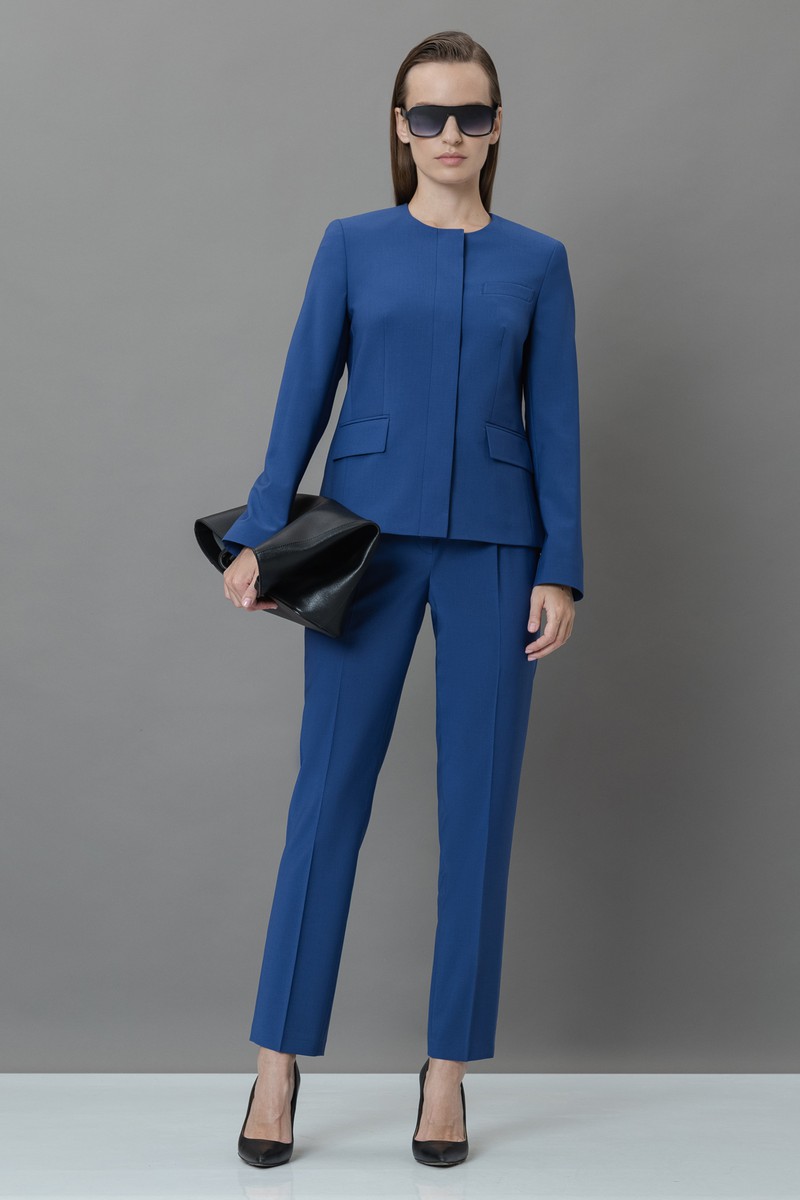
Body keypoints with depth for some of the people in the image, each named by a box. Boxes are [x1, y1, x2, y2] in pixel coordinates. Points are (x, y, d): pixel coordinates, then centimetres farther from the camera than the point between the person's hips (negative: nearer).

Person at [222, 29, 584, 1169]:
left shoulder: (537, 261, 9)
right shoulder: (353, 244, 8)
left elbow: (554, 424, 6)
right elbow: (304, 397, 3)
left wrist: (560, 571, -2)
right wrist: (260, 537, -6)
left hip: (493, 549, 1)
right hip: (369, 539, -1)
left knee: (479, 804, 2)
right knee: (328, 793, -1)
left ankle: (448, 1071, 14)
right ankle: (279, 1063, 9)